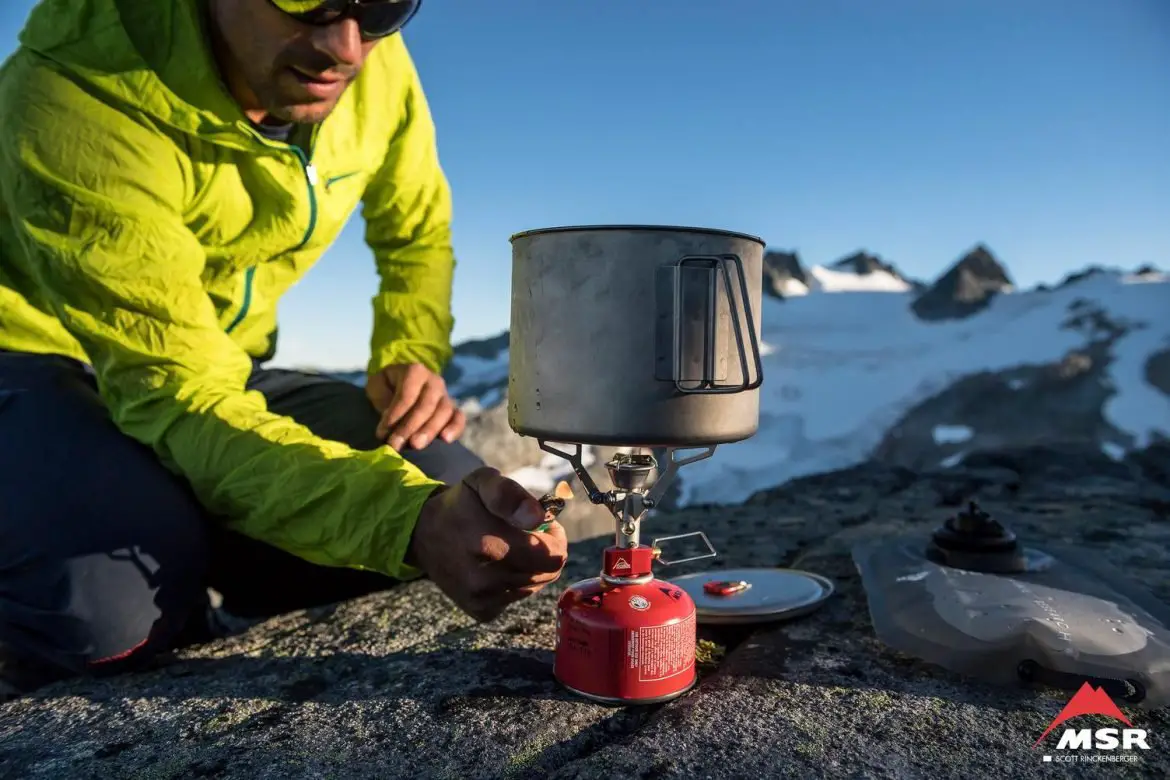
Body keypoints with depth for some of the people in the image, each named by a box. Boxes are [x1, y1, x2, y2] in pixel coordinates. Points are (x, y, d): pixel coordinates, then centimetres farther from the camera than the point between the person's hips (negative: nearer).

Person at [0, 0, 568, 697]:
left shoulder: (374, 66, -11)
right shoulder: (83, 95, -29)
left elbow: (418, 235, 5)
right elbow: (176, 396, -35)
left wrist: (410, 357, -15)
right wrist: (410, 519, -50)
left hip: (212, 366, 5)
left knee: (445, 484, -16)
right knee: (114, 585, -36)